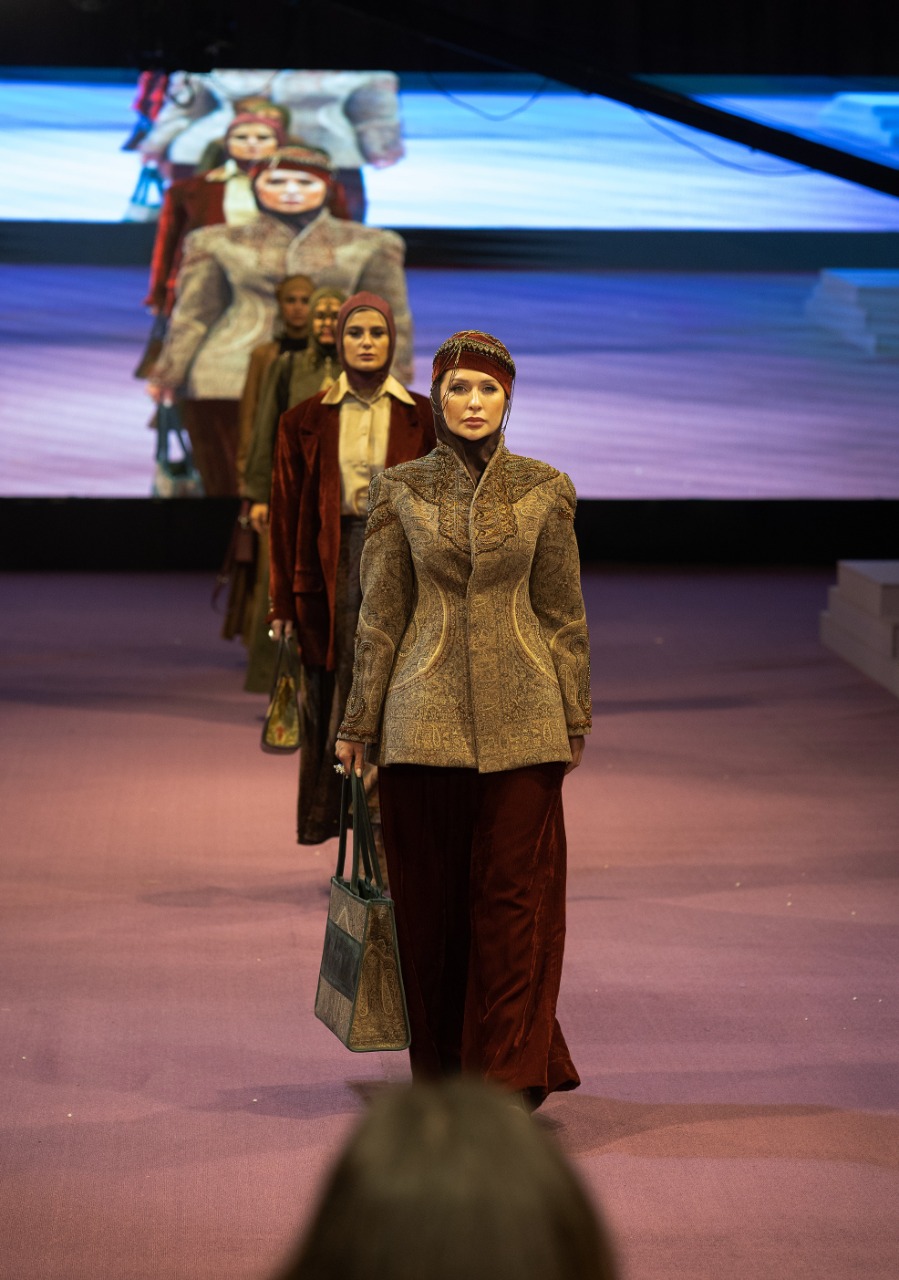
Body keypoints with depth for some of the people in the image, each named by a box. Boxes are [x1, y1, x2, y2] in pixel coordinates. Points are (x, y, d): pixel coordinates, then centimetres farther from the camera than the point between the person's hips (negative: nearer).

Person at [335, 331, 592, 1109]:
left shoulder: (544, 490, 3)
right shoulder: (401, 492, 3)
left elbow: (564, 612, 7)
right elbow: (380, 615, 7)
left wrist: (575, 719, 6)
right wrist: (359, 722, 7)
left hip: (520, 718, 0)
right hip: (424, 715, 1)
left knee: (515, 895, -3)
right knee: (430, 897, 5)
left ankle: (511, 1074, 2)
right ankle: (444, 1069, 17)